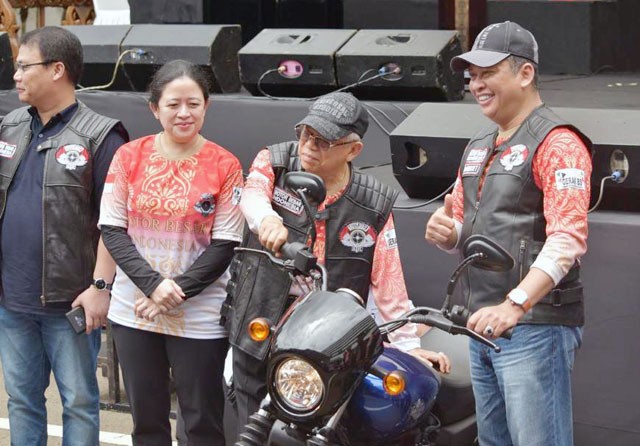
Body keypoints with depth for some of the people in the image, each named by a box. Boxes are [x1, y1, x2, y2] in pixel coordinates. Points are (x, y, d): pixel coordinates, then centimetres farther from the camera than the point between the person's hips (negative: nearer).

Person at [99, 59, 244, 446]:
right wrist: (153, 284, -14)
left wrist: (176, 292, -15)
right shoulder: (130, 157, 1)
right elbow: (112, 229, 0)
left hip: (199, 317, -3)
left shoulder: (224, 166, -6)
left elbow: (225, 245, -6)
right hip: (133, 311, 3)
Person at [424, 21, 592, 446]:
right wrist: (446, 231, 1)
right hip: (483, 325, 9)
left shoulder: (557, 143, -11)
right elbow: (462, 226, 27)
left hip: (535, 325, -9)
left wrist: (514, 305, -34)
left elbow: (568, 238, -23)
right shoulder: (479, 147, 19)